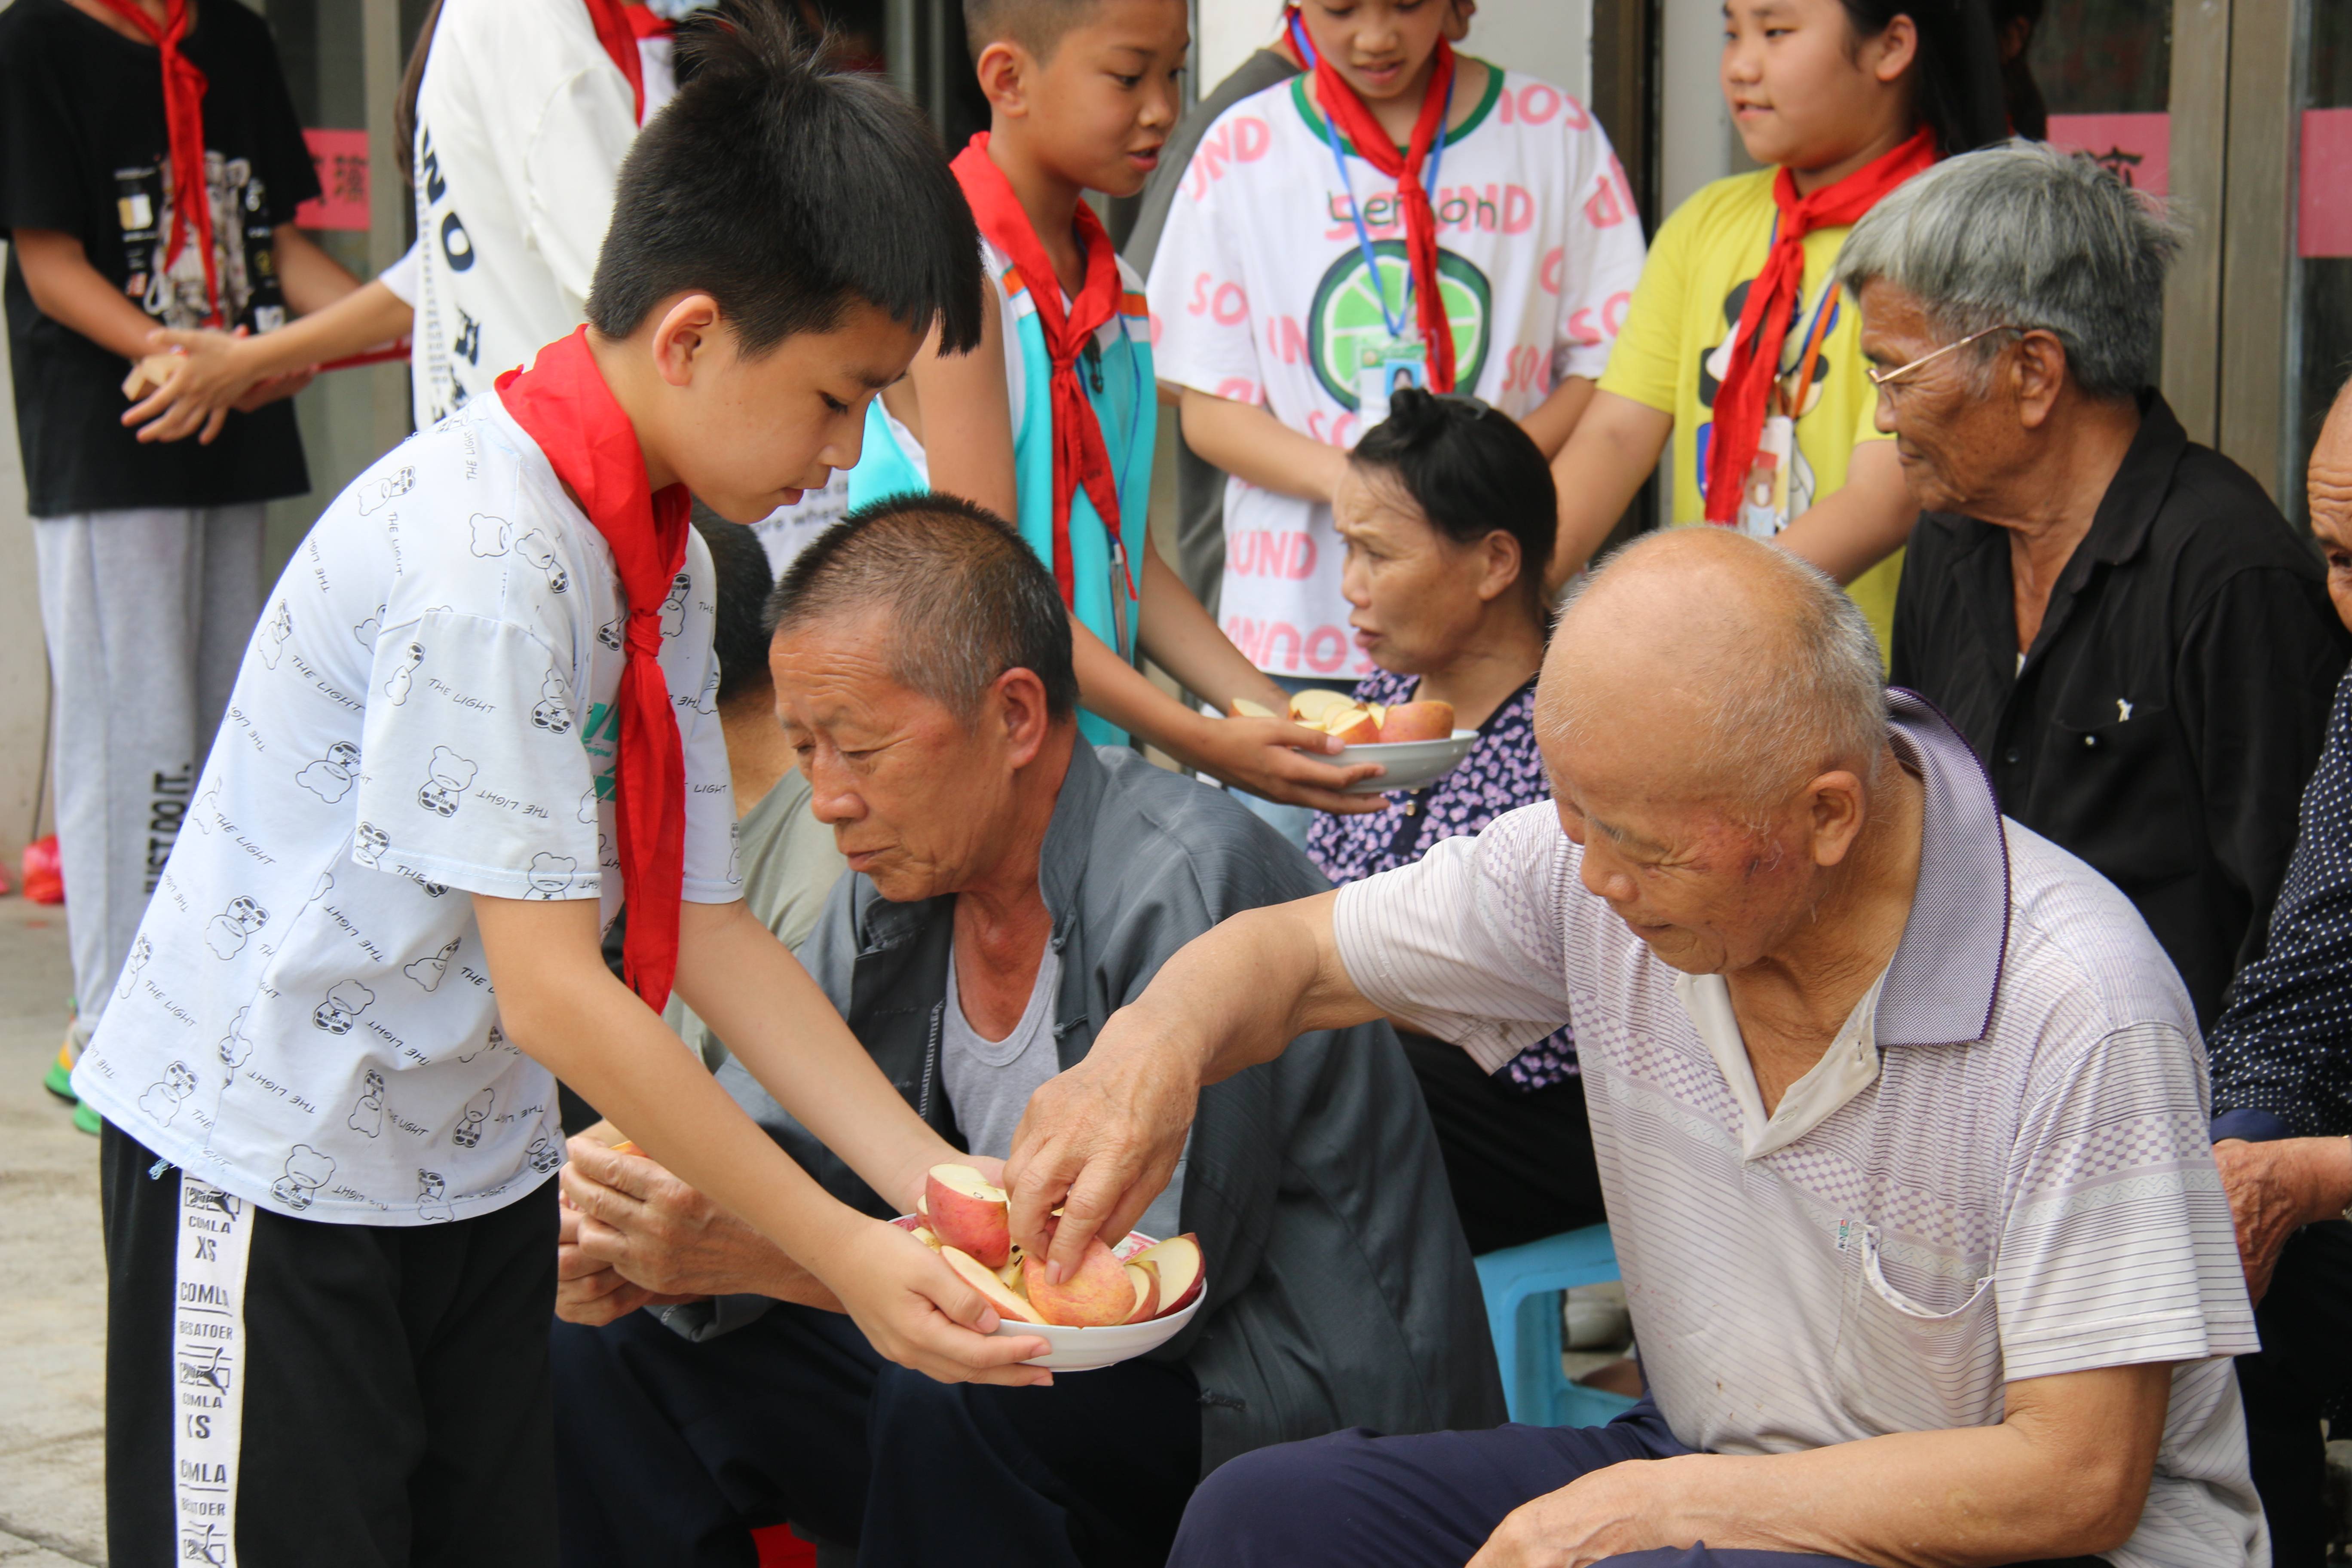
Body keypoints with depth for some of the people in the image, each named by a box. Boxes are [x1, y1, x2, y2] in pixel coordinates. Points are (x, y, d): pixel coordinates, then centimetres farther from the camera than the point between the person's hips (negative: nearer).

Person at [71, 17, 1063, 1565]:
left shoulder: (663, 555, 3)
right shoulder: (483, 549, -25)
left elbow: (709, 932, 6)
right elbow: (550, 993, -25)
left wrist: (938, 1184, -3)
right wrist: (839, 1252, -22)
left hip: (477, 1154, 8)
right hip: (270, 1156, -8)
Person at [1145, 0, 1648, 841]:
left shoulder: (1553, 134, 5)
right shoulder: (1244, 150, 6)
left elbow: (1610, 372, 5)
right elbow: (1209, 410, 4)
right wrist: (1354, 482, -15)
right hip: (1293, 633, 1)